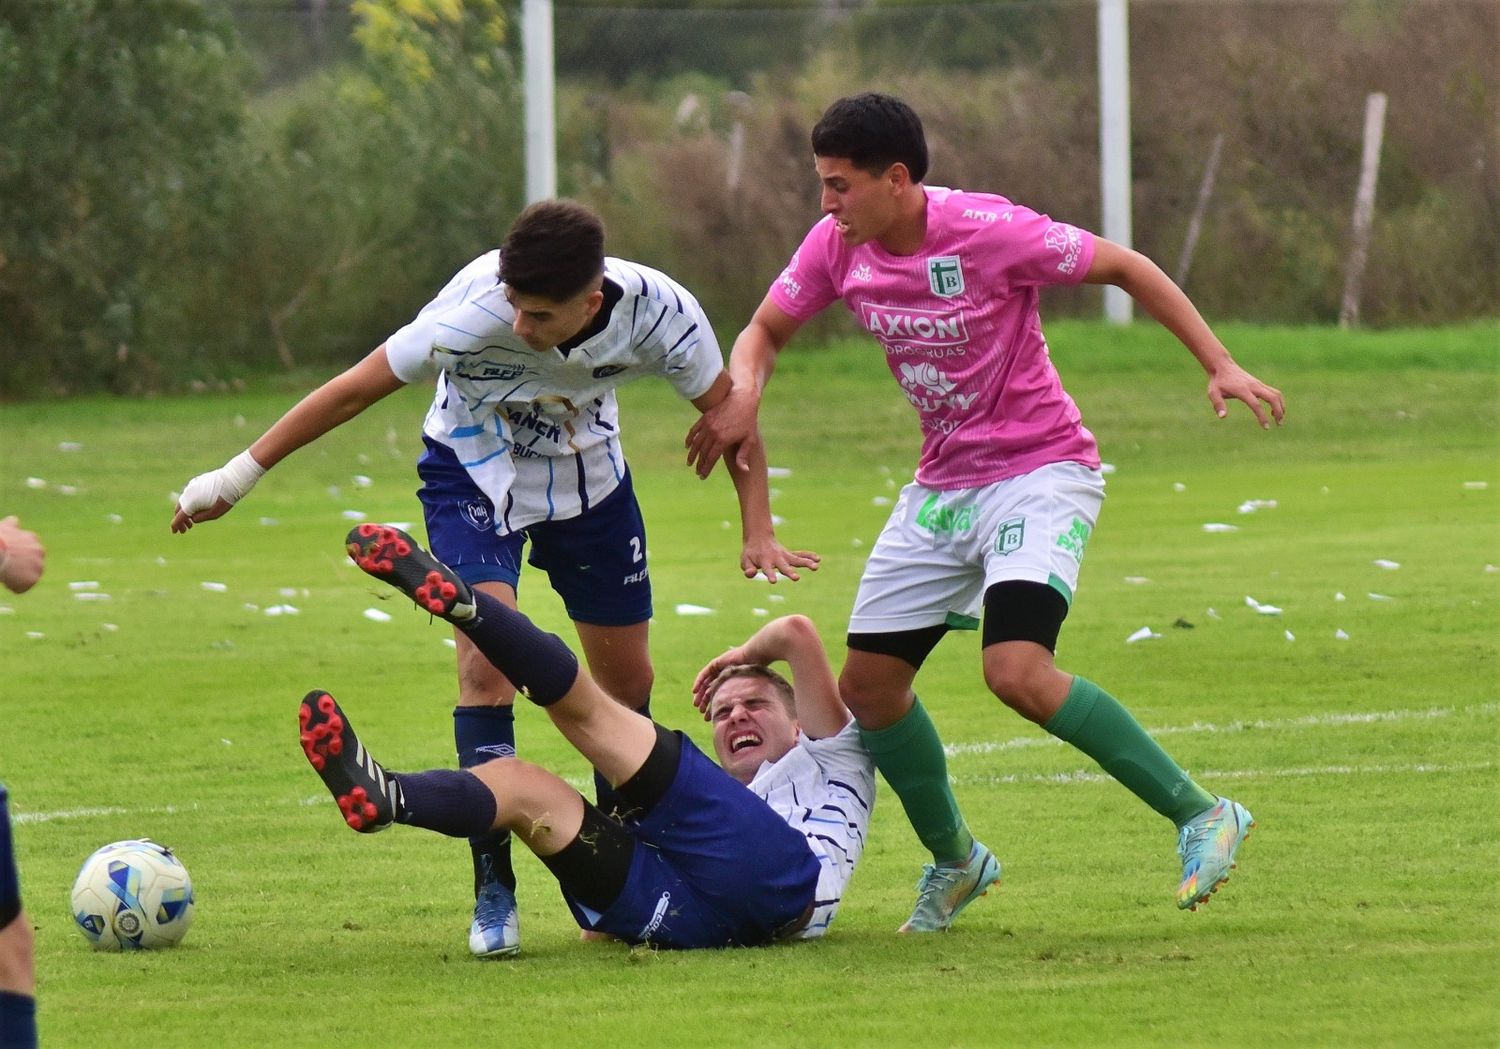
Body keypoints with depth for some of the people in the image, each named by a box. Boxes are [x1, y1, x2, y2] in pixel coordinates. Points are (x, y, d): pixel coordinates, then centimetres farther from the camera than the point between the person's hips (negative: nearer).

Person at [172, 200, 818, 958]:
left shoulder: (660, 313, -30)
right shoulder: (476, 310, -38)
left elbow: (727, 411, -10)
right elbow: (357, 388, -27)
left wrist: (757, 531, -20)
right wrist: (239, 475, -23)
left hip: (589, 477, 3)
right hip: (474, 471, -3)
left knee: (628, 679, 7)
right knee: (488, 657, -22)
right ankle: (492, 889, -15)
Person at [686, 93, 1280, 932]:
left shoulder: (992, 232, -21)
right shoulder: (838, 249, -3)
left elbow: (1127, 268, -10)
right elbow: (766, 331, 12)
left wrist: (1221, 366, -16)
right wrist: (743, 395, -11)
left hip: (1042, 473, -7)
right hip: (941, 487, 7)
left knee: (1018, 672, -27)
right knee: (869, 685, 4)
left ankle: (1202, 816, -16)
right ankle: (954, 860, 27)